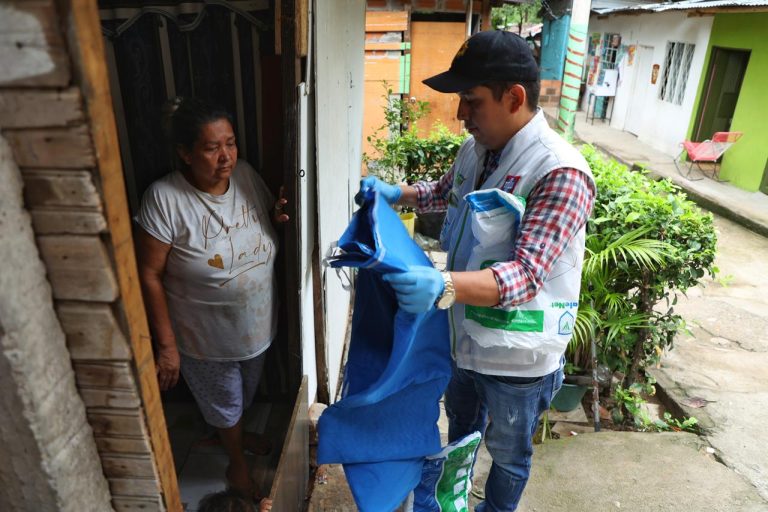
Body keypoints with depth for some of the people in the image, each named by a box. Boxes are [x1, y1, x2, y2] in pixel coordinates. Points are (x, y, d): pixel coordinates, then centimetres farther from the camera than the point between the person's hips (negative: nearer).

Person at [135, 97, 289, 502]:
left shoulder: (246, 175, -11)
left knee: (245, 391, 31)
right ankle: (237, 463, 51)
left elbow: (267, 217, 8)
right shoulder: (164, 198, -25)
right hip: (206, 337, -4)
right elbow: (150, 275, -19)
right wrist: (166, 344, -16)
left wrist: (279, 216, -17)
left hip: (257, 323, 5)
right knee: (223, 402, 22)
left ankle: (237, 432, 63)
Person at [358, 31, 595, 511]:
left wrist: (445, 287, -52)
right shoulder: (476, 149, -3)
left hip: (515, 355, -7)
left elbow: (526, 275, -35)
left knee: (508, 453, 21)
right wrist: (397, 193, 2)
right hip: (463, 332, 7)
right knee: (460, 423, 32)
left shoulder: (561, 174, -27)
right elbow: (447, 191, 18)